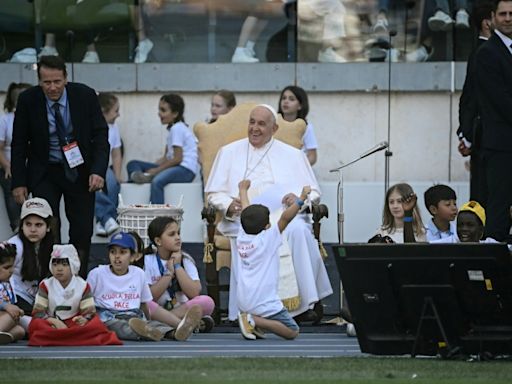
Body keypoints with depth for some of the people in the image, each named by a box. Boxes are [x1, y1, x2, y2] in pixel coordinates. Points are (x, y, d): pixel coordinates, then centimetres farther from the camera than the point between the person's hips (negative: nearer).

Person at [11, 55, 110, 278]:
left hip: (80, 172, 1)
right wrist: (19, 182, -8)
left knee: (82, 232, 0)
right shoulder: (28, 101, -11)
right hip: (44, 173, -1)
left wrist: (98, 171, -18)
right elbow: (19, 143, -3)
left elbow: (100, 135, -6)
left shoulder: (85, 96, -11)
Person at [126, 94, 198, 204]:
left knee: (157, 181, -40)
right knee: (133, 164, 4)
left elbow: (177, 158, -15)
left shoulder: (177, 129, -9)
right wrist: (152, 168, 4)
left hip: (186, 169, -10)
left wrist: (156, 170, -13)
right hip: (177, 167, 10)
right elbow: (167, 157, 19)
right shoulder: (173, 128, 22)